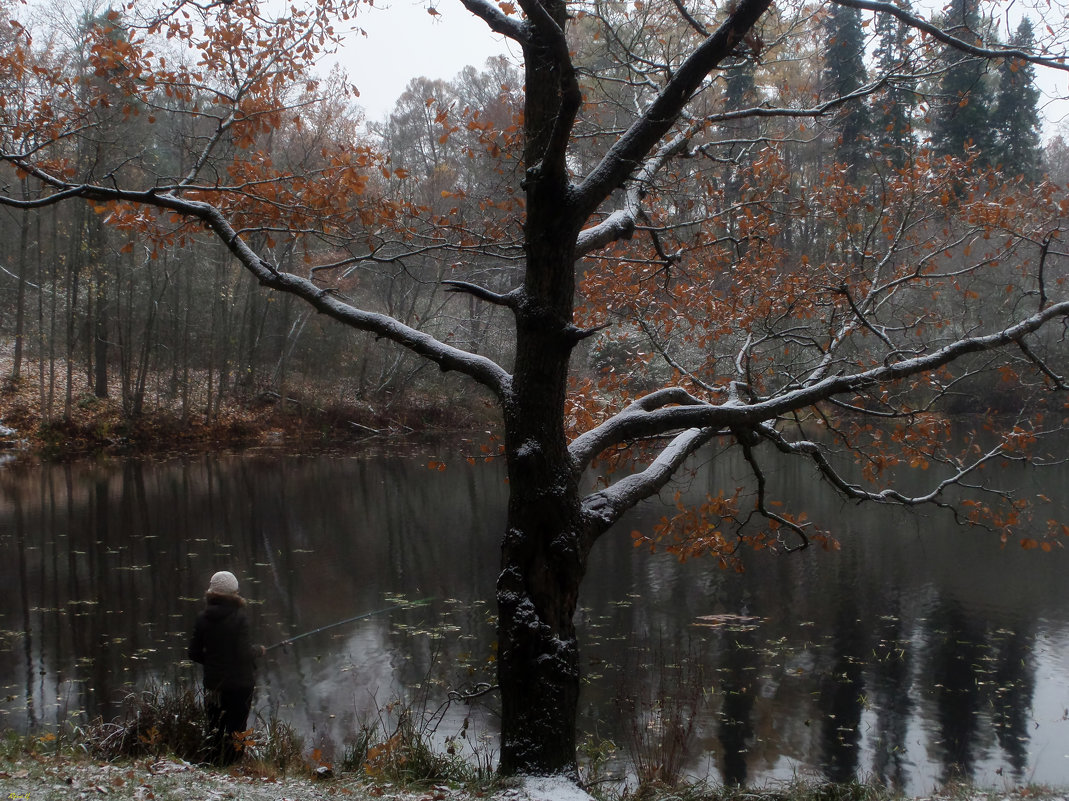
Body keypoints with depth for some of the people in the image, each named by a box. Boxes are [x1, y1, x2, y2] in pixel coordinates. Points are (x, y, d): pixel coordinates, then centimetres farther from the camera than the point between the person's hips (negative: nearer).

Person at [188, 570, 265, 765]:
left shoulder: (203, 617, -1)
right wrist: (259, 650, 2)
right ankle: (230, 763, 4)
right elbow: (245, 652, -18)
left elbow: (194, 653, 4)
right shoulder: (238, 617, -15)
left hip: (213, 682, 4)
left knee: (214, 727, 14)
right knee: (236, 727, 4)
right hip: (240, 682, -4)